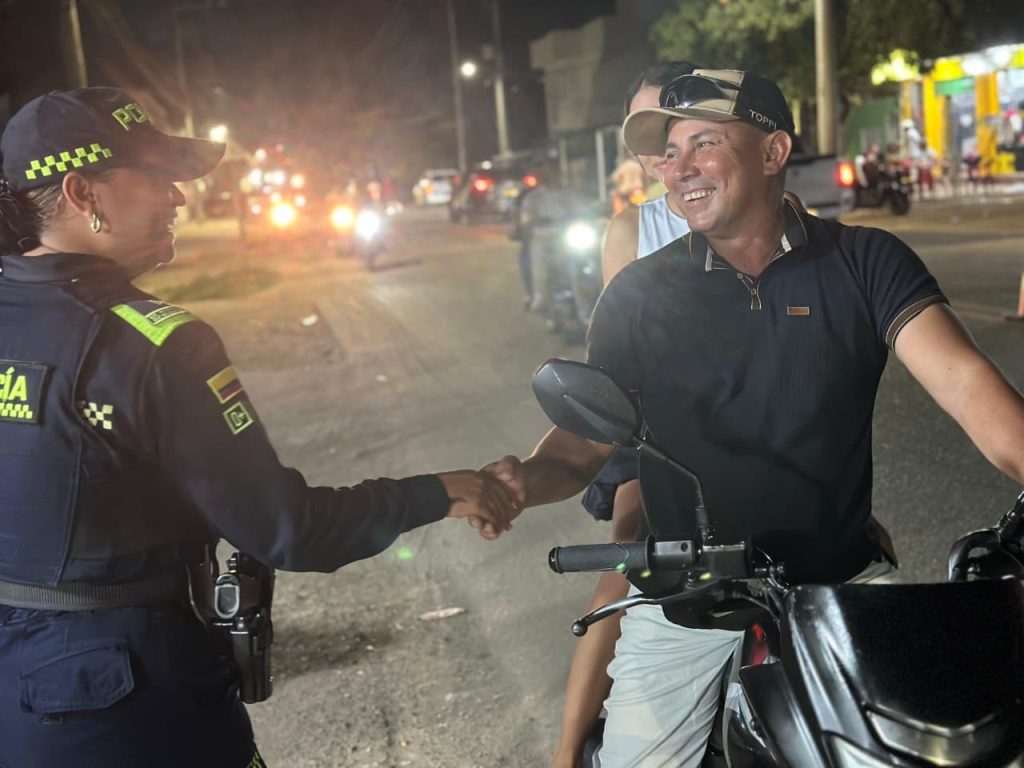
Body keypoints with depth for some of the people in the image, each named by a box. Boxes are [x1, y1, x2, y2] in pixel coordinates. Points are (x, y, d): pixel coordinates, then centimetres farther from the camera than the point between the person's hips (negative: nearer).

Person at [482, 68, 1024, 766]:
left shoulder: (864, 262, -1)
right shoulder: (639, 292, 1)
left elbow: (964, 380, -14)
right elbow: (586, 439, 1)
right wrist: (525, 480, -20)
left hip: (840, 579, 0)